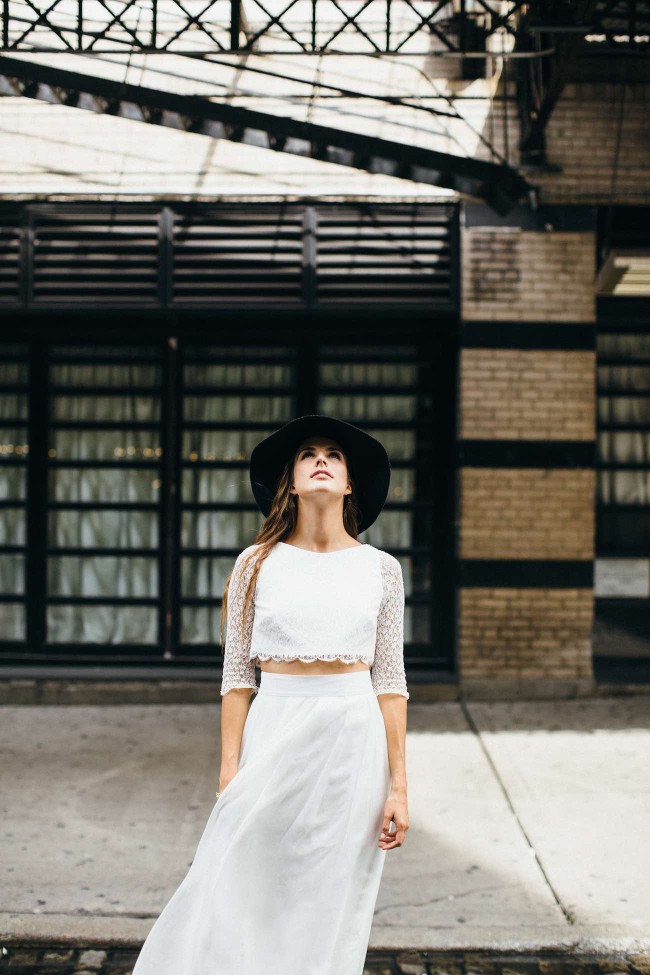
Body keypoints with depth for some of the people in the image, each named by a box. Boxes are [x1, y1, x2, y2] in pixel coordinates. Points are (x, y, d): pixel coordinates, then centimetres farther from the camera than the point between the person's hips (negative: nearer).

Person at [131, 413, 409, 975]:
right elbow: (238, 675, 3)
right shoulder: (258, 565, 3)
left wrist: (398, 785, -1)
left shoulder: (380, 569, 4)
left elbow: (390, 682, 3)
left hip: (354, 742, 0)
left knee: (332, 911, 6)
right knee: (241, 898, -1)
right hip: (274, 737, 0)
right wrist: (230, 771, -3)